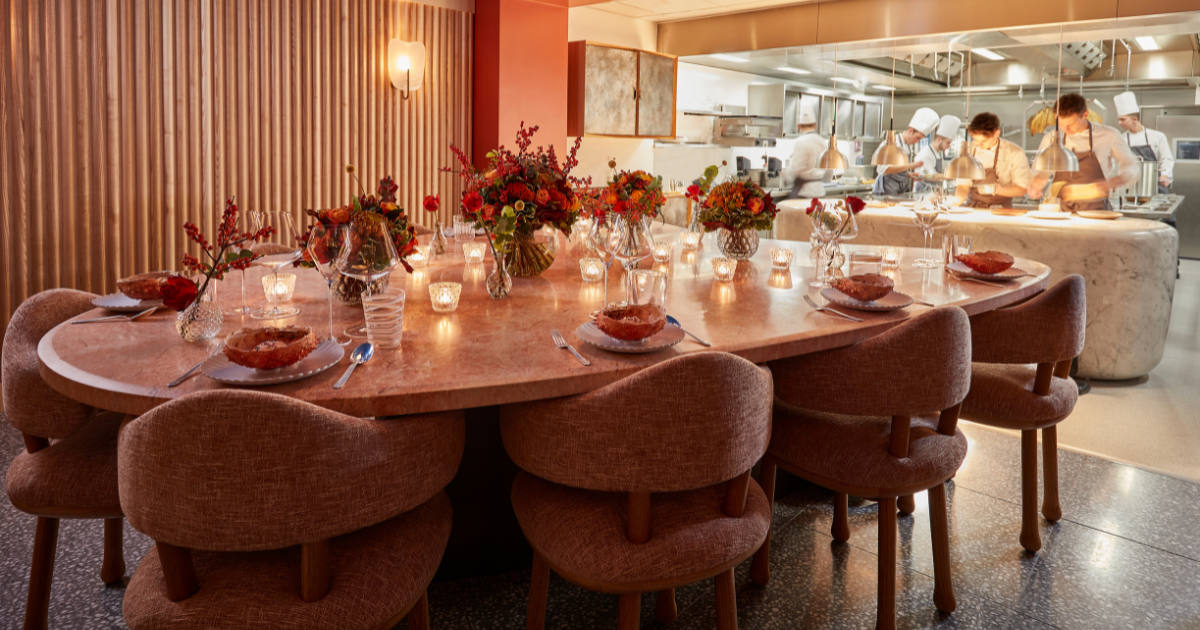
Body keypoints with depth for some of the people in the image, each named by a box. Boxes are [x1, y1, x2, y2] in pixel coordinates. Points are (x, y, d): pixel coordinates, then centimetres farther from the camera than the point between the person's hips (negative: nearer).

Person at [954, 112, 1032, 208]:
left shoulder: (1015, 153, -3)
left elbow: (1021, 189, 1)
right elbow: (963, 186, 6)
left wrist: (995, 189, -16)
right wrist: (956, 199, -17)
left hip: (1000, 211, -2)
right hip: (972, 208, 2)